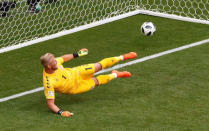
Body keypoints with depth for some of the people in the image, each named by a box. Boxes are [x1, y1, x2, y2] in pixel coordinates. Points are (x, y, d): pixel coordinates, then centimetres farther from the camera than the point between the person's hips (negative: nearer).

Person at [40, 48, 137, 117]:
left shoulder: (55, 62, -26)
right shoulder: (48, 82, -43)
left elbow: (63, 58, 1)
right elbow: (50, 103, -38)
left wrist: (77, 54, 12)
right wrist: (60, 112, -51)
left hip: (74, 73, 3)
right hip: (74, 88, -3)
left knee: (98, 66, 5)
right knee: (96, 82, 6)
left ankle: (122, 57, 30)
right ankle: (115, 75, 40)